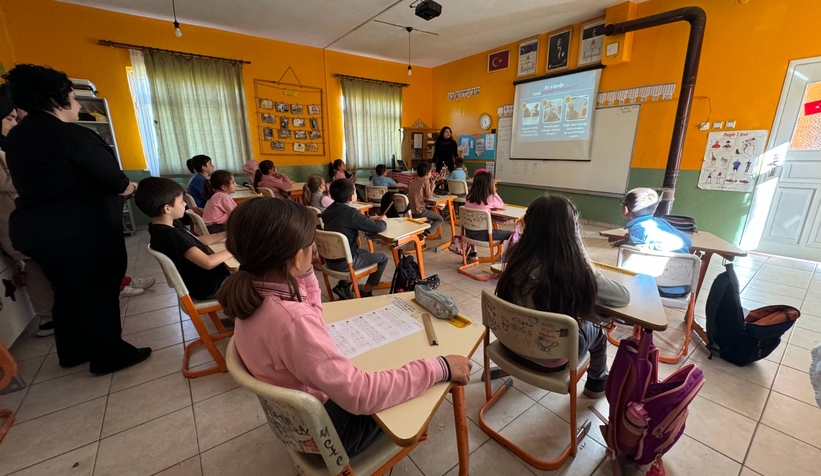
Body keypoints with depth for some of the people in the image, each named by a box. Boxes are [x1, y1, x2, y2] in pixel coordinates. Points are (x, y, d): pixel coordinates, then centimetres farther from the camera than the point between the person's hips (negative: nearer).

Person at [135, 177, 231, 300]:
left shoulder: (170, 225, -1)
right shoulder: (172, 235, -30)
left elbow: (196, 241, 10)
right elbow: (208, 262, -33)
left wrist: (226, 234, 0)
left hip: (202, 278, 9)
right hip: (207, 286, -9)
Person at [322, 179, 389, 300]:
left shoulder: (330, 210, 1)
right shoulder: (350, 212, -24)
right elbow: (378, 228, -19)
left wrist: (370, 219, 11)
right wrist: (383, 221, 2)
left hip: (330, 259, 8)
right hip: (343, 262, -8)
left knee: (364, 252, 31)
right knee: (382, 258, 8)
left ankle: (343, 284, 23)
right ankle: (365, 293, 17)